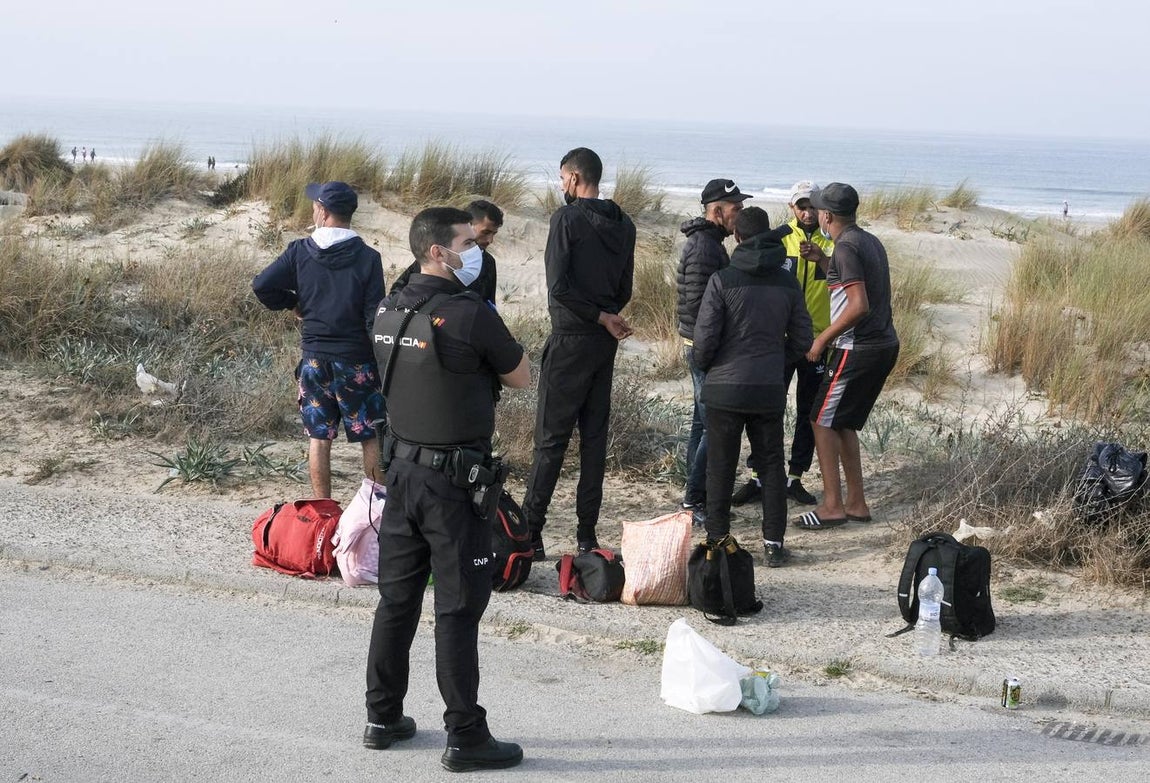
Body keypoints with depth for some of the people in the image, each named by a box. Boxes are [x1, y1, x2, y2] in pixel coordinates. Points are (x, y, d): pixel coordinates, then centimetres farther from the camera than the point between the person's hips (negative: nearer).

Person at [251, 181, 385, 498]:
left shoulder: (299, 251, -4)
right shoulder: (367, 257, -9)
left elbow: (262, 285, -7)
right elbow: (375, 316, -11)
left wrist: (292, 303, 11)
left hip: (314, 359, 2)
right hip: (356, 361, -2)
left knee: (319, 436, 10)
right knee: (371, 436, 7)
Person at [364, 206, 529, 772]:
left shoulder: (387, 312, 4)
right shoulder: (471, 314, -18)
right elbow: (521, 378, -6)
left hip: (401, 469, 7)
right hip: (455, 481, -7)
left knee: (397, 597, 15)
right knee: (458, 608, -1)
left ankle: (383, 717, 24)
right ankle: (464, 736, 5)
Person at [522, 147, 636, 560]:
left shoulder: (567, 218, -12)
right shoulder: (624, 225, 9)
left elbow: (558, 286, -17)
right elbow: (625, 290, 10)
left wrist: (602, 318, -10)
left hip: (570, 340, -6)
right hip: (606, 341, 6)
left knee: (551, 437, -3)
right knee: (595, 437, 9)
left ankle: (531, 532, -2)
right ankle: (587, 533, 11)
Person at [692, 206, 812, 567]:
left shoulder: (723, 280, -11)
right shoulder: (787, 282, 1)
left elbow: (704, 338, -12)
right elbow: (801, 338, 6)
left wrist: (703, 365, 9)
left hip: (725, 388, -3)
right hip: (770, 390, 3)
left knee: (720, 468, 8)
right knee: (771, 466, 12)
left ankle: (717, 541, 11)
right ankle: (774, 543, 11)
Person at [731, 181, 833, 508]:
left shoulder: (830, 245, 3)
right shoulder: (778, 241, 2)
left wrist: (820, 257, -32)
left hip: (817, 340, 1)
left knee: (808, 413, 7)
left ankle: (795, 478, 16)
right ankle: (757, 476, 9)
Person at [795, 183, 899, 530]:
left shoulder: (846, 248, -16)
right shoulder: (870, 241, 13)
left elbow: (859, 305, -24)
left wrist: (823, 339, -16)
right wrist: (822, 260, 19)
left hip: (858, 349, -9)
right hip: (885, 345, 9)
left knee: (823, 422, 0)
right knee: (844, 424, 17)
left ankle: (833, 506, 0)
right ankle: (856, 503, 18)